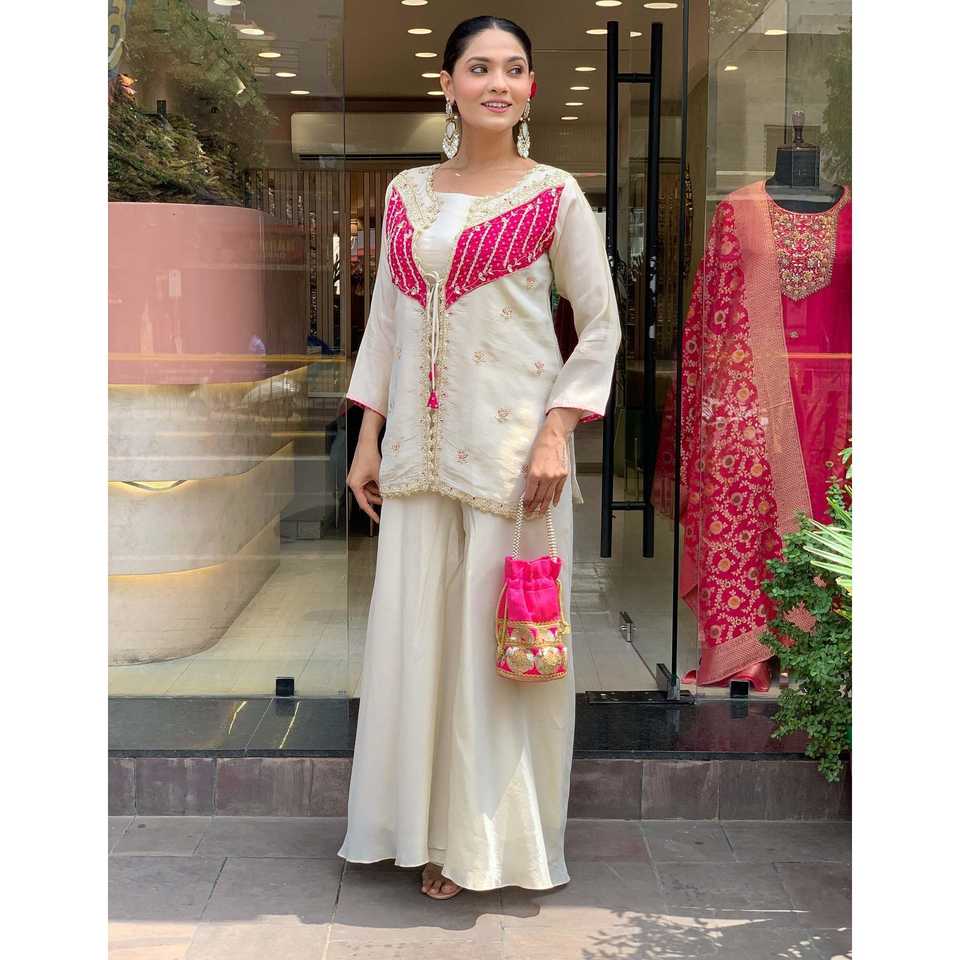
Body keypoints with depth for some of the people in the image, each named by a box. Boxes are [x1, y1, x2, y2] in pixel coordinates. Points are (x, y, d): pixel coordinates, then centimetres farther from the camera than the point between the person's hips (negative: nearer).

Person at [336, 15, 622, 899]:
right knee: (413, 632, 7)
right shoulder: (406, 194, 10)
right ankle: (428, 825, 23)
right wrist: (369, 440, 9)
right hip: (420, 448, 4)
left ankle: (492, 835, 18)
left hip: (512, 445, -4)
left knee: (499, 636, 2)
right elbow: (387, 321, 14)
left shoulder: (553, 196, -2)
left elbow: (600, 325, -1)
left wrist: (557, 432, -12)